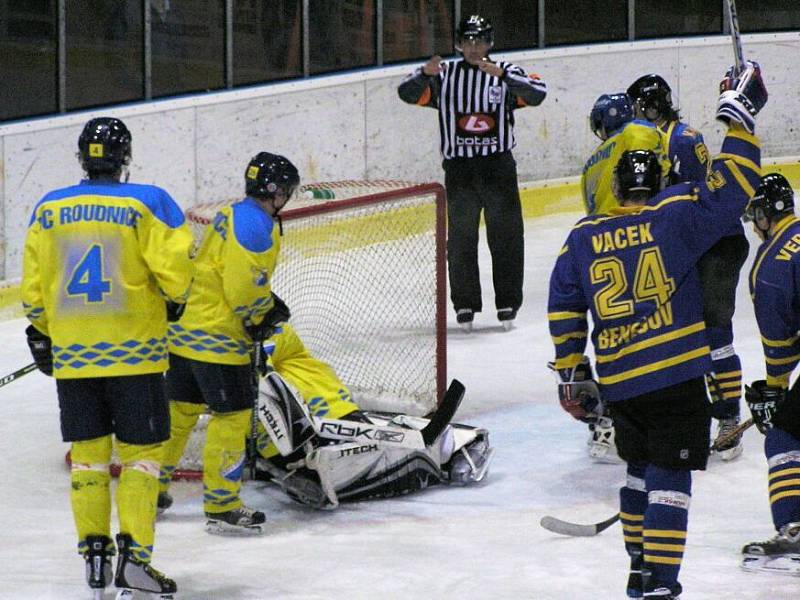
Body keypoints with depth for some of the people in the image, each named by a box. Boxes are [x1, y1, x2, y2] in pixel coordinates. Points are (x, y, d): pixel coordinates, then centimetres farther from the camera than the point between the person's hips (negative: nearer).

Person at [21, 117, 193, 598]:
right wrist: (174, 300, 9)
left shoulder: (49, 210, 5)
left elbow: (33, 288, 10)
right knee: (141, 451, 2)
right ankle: (134, 553, -6)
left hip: (71, 356, 4)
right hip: (134, 354, -4)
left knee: (88, 453, 13)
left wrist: (43, 336, 23)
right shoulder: (146, 203, -7)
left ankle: (94, 550, 12)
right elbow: (175, 268, -13)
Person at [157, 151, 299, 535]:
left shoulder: (232, 216, 15)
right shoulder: (255, 226, -17)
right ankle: (221, 507, -1)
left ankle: (150, 489, 26)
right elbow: (245, 289, -21)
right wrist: (266, 313, -4)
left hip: (187, 327, 10)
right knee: (232, 416, -4)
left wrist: (266, 308, 12)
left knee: (181, 408, 18)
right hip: (218, 336, -10)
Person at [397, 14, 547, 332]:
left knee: (506, 235, 3)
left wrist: (500, 74, -25)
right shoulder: (445, 74, 5)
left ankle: (508, 303, 12)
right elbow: (407, 93, -2)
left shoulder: (505, 72, 2)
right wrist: (425, 73, -22)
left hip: (498, 165, -1)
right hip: (458, 167, 1)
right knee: (460, 238, 4)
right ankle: (465, 305, 12)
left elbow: (537, 93, -13)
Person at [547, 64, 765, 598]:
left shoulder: (584, 237, 7)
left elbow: (563, 309, 7)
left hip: (617, 383, 4)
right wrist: (739, 118, 0)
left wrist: (573, 375, 15)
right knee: (669, 474, -4)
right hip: (676, 378, -4)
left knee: (640, 466, 22)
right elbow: (731, 188, -9)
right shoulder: (675, 215, -5)